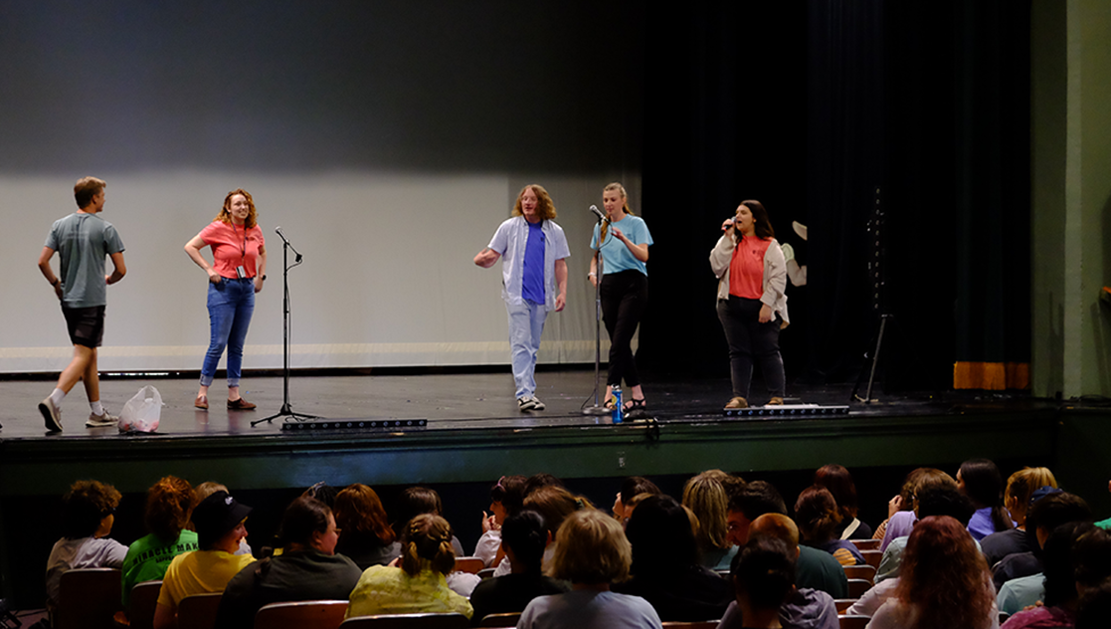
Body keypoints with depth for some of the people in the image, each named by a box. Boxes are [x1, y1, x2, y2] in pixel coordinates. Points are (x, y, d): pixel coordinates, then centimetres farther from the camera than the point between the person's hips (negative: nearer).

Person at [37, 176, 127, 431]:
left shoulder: (60, 226, 5)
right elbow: (121, 269, -7)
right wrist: (108, 281, 15)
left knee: (90, 355, 15)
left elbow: (42, 262, 0)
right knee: (82, 357, -8)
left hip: (68, 300, 6)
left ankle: (97, 412, 20)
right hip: (92, 300, -6)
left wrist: (56, 284, 17)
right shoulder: (104, 228, -8)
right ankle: (53, 401, -25)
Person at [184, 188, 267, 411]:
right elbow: (190, 247, -5)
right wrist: (209, 269, -9)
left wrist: (261, 276, 14)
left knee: (237, 345, 7)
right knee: (218, 343, -8)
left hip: (247, 289, 5)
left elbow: (262, 253, 25)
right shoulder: (218, 228, -9)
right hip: (223, 288, -5)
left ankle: (234, 396, 10)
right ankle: (202, 393, 1)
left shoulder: (255, 230, 6)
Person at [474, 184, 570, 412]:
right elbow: (492, 255, 5)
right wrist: (483, 260, -18)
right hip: (517, 294, -3)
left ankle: (528, 392, 16)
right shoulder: (509, 227, 4)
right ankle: (524, 393, -19)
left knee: (532, 346, 8)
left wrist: (562, 292, 0)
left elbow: (560, 265, 11)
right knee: (521, 344, -12)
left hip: (541, 297, 3)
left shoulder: (554, 232, 9)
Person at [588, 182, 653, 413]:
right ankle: (637, 396, 10)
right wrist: (593, 272, 7)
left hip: (633, 284, -6)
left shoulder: (636, 223, -3)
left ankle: (610, 394, -18)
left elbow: (644, 256, -13)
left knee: (619, 341, -14)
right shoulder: (601, 227, 14)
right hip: (609, 286, 6)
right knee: (619, 343, 4)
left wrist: (624, 239, -26)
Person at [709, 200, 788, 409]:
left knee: (767, 352, 1)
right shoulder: (731, 242, 10)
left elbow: (779, 276, -8)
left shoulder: (769, 245, -3)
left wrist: (767, 304, -15)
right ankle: (739, 397, 5)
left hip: (761, 308, -4)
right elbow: (717, 266, -3)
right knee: (738, 352, 4)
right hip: (732, 307, 4)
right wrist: (727, 237, -6)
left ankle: (777, 397, 10)